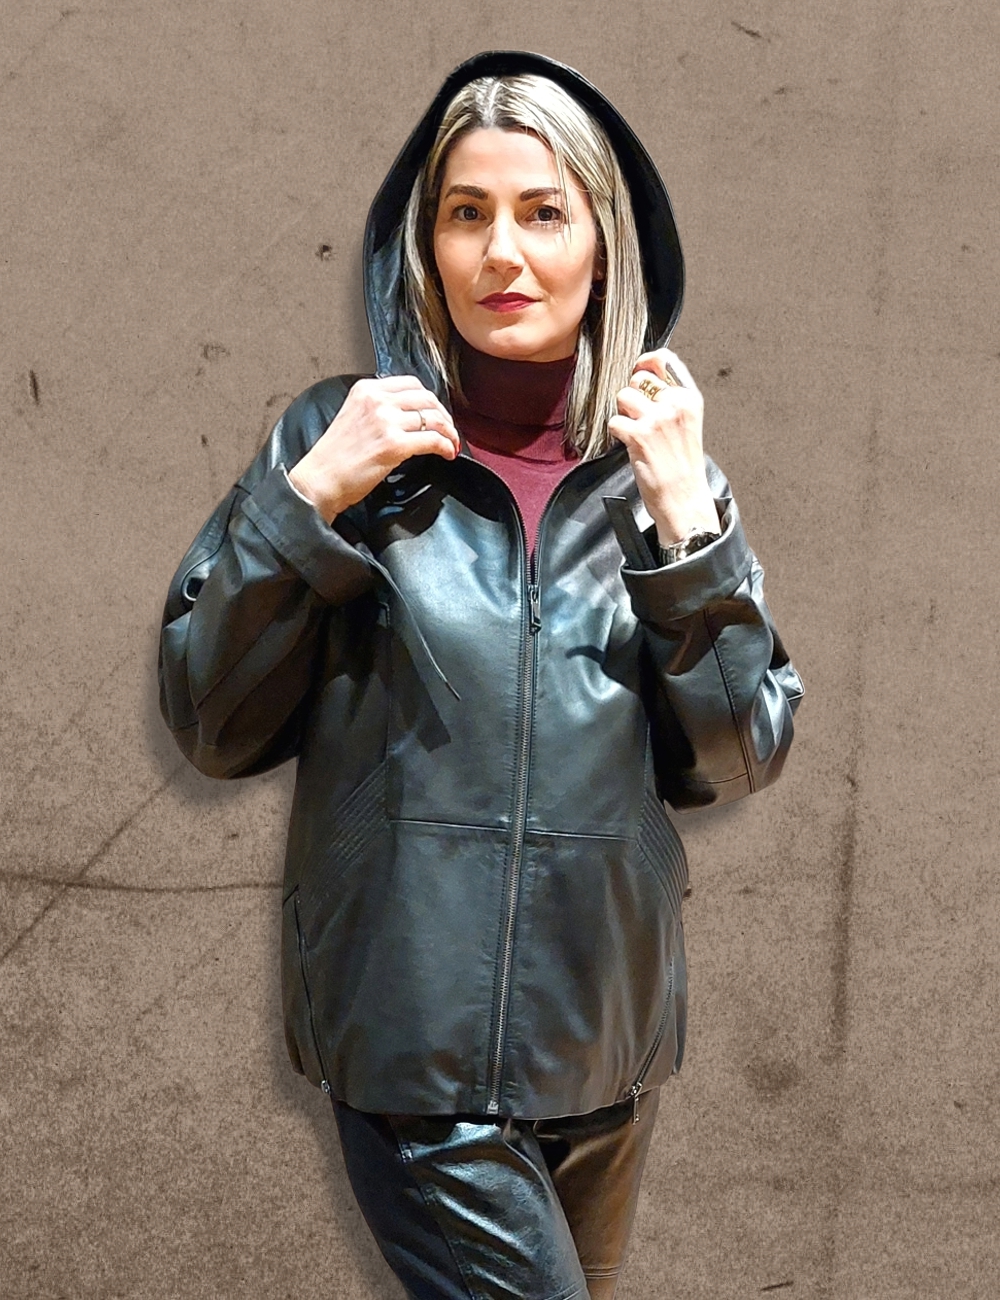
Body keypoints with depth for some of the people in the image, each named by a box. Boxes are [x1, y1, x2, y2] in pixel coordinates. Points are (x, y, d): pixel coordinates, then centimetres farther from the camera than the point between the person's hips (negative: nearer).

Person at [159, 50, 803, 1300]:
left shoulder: (661, 458, 0)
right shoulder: (343, 435, -7)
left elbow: (740, 760, -2)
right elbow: (212, 727, -6)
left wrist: (685, 520, -13)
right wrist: (309, 496, -18)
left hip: (608, 1035, 4)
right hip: (416, 1035, -3)